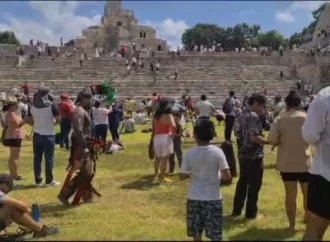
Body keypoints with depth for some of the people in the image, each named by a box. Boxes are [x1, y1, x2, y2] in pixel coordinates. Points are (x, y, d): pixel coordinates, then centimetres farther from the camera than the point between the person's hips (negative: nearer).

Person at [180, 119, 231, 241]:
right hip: (213, 198, -1)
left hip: (194, 198, 2)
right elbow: (227, 176, -12)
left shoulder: (190, 153, -8)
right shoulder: (217, 152, -11)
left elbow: (182, 176, -3)